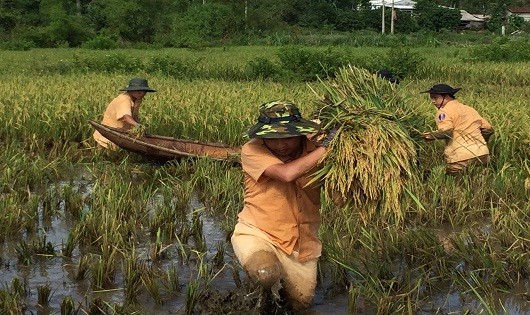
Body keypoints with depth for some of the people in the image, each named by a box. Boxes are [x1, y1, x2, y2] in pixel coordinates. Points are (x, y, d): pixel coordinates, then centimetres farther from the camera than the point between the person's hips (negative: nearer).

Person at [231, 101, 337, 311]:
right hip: (256, 234, -4)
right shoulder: (252, 150, -20)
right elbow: (287, 173, -35)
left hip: (301, 244, 4)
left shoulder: (313, 150, -8)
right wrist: (327, 146, -30)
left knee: (301, 304, 14)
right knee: (266, 273, -35)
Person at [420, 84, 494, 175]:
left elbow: (446, 131, -20)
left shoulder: (444, 112, -3)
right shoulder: (469, 109, 20)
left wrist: (429, 136, -4)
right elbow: (488, 129, 20)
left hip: (462, 158, -7)